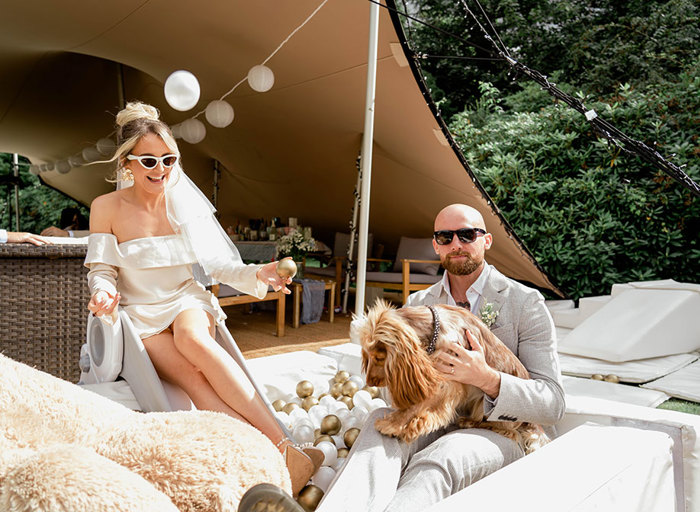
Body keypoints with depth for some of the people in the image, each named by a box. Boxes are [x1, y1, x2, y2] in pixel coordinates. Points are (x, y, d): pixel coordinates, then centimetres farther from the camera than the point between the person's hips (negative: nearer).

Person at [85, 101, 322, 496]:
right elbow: (102, 270, 1)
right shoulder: (107, 208, -4)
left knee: (194, 339, -37)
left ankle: (285, 447, -40)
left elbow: (219, 265, 3)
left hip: (187, 303, 1)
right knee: (194, 377, -31)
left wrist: (257, 275, -15)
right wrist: (104, 293, -23)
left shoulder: (186, 204, 0)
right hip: (140, 316, 0)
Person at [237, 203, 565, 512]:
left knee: (444, 453, -37)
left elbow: (552, 405, -7)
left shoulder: (525, 302, -2)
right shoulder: (418, 304, 11)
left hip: (503, 433, -3)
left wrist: (487, 378, -26)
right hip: (436, 427, 4)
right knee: (382, 421, -30)